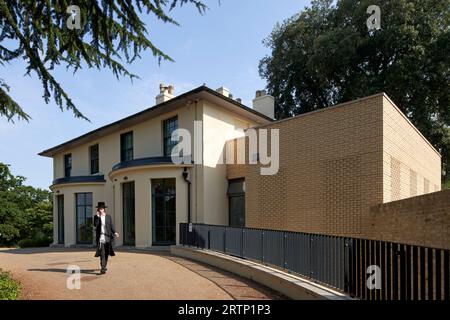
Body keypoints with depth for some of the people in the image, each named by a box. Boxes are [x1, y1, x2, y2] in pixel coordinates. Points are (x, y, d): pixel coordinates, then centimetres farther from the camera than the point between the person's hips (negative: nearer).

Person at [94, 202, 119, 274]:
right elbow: (95, 225, -11)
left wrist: (115, 232, -11)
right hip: (100, 237, -2)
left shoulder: (108, 217, 7)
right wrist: (98, 216, -14)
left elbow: (111, 225, 4)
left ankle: (104, 266, 28)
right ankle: (103, 269, -12)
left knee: (106, 253, 10)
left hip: (107, 237, 2)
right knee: (102, 253, -10)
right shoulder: (96, 217, 4)